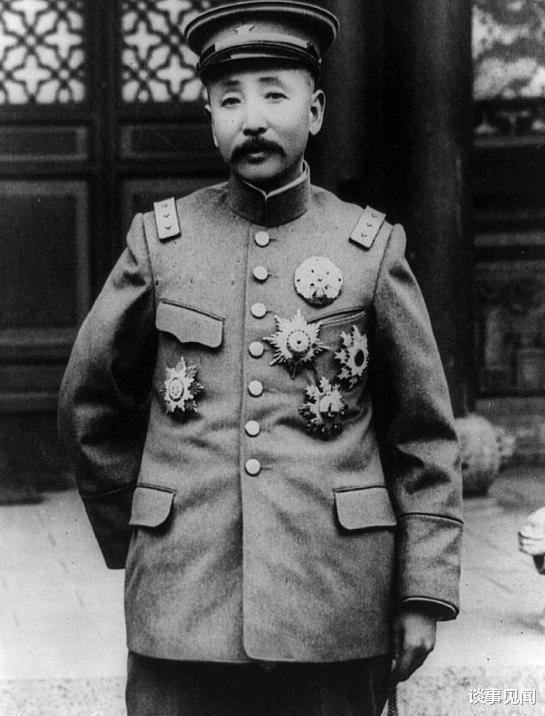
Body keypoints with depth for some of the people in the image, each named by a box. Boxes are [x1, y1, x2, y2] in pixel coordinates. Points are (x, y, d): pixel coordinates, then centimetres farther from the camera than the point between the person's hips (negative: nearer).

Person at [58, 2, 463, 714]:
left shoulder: (373, 249, 1)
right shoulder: (158, 242, 3)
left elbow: (425, 439, 4)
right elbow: (90, 407, 13)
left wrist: (425, 596, 0)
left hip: (335, 613, 0)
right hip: (182, 613, 1)